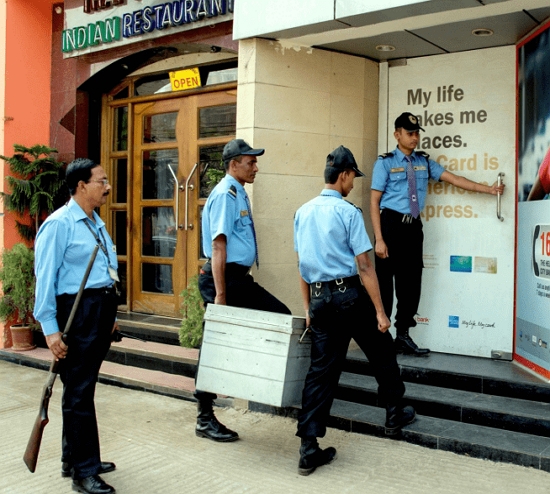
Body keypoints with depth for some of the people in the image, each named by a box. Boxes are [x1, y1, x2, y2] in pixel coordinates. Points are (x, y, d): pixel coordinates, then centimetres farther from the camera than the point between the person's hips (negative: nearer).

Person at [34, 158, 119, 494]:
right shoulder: (59, 224, -12)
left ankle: (74, 458, 31)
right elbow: (45, 277, -15)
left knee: (83, 387, 18)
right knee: (79, 392, -1)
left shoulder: (97, 224, 13)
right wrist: (51, 328, -18)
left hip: (101, 309, 9)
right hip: (78, 310, -9)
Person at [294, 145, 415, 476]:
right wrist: (380, 311, -9)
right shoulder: (348, 212, -11)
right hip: (350, 294, -5)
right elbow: (364, 267, -13)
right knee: (381, 352, 18)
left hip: (319, 299, 6)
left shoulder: (303, 213, 9)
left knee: (322, 368, 6)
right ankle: (395, 414, 35)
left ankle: (309, 448, 4)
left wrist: (308, 308, 19)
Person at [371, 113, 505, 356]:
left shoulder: (424, 162, 11)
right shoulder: (385, 162, -3)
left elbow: (453, 178, 6)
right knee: (385, 283, -1)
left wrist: (488, 189, -2)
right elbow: (374, 202, -8)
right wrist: (379, 239, -15)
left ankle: (403, 336, 20)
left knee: (411, 281, 9)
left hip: (413, 226, 5)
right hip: (391, 224, -5)